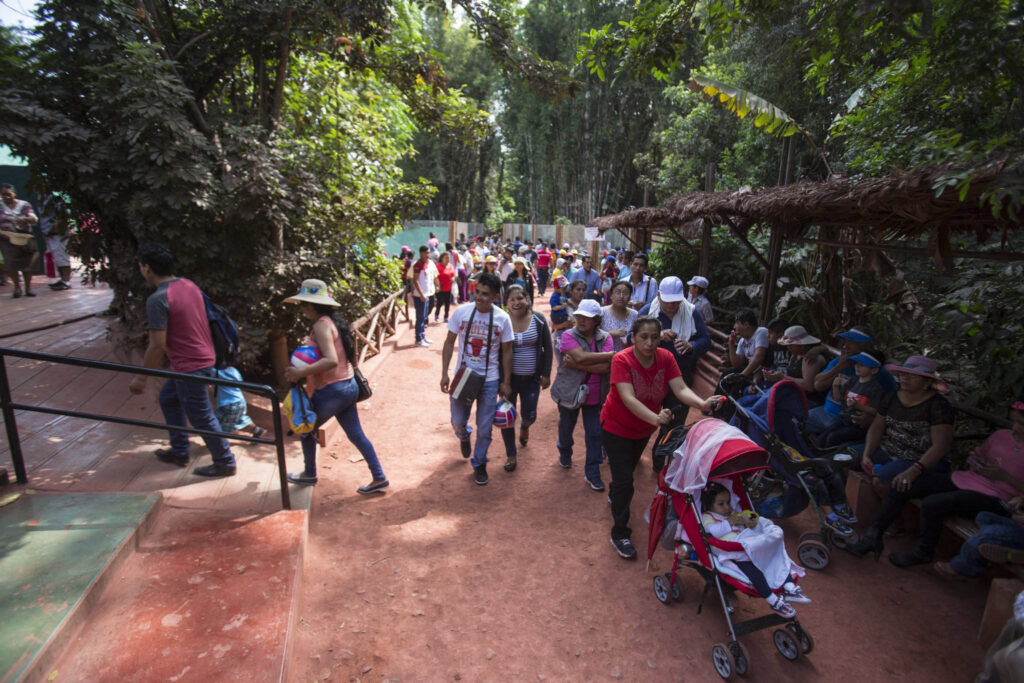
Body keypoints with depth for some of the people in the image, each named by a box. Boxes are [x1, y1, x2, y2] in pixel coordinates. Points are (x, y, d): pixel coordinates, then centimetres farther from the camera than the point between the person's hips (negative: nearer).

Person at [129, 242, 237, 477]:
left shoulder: (157, 299, -20)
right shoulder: (190, 285, 5)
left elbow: (157, 346, -20)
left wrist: (141, 378, -10)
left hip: (190, 367, -9)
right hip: (205, 358, 10)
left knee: (201, 417, 4)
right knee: (168, 398, 26)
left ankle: (225, 463, 17)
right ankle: (179, 452, 36)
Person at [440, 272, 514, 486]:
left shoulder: (503, 319, -10)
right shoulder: (461, 312, -9)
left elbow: (506, 351, -1)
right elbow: (449, 342, -1)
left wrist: (506, 382, 0)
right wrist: (444, 373, -4)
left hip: (489, 380, -1)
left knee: (484, 428, 8)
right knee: (458, 422, 12)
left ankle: (479, 464, 32)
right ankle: (464, 437, 49)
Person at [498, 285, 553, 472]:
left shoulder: (538, 320, -6)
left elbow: (547, 348, 1)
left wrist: (546, 374, -1)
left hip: (532, 378, 1)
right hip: (509, 377, -1)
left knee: (529, 416, 7)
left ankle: (524, 427, 46)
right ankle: (510, 454, 24)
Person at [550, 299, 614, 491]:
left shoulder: (605, 338, -5)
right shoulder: (568, 335, -12)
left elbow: (606, 367, -19)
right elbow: (582, 357, -29)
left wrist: (577, 364, -24)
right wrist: (611, 355, -23)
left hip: (594, 395, 1)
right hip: (569, 392, -1)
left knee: (595, 433, 5)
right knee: (566, 427, 20)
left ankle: (592, 473, 20)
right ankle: (565, 454, 49)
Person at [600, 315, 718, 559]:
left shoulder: (666, 358, -15)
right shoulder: (621, 360, -29)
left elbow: (680, 389, -24)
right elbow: (628, 398, -40)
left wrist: (702, 403, -44)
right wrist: (656, 418, -55)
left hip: (644, 429, 5)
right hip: (616, 428, -5)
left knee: (628, 468, 28)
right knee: (624, 482, -4)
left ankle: (614, 494, 60)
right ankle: (619, 534, 16)